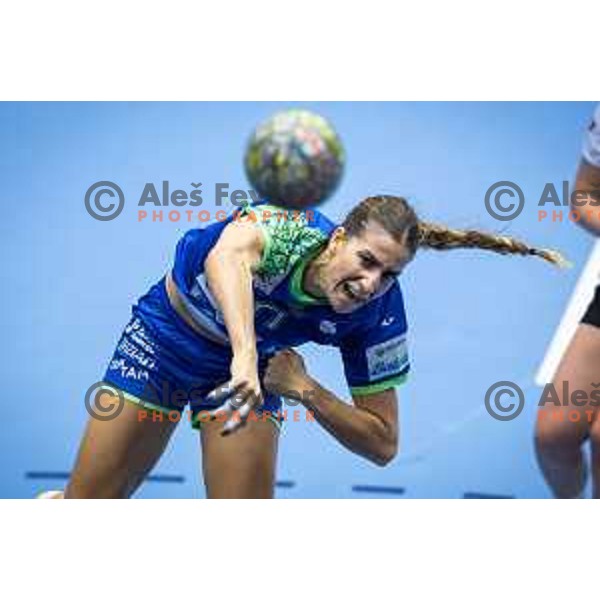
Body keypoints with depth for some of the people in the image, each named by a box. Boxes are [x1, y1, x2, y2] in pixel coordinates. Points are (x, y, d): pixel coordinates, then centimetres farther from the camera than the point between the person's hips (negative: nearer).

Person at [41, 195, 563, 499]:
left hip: (252, 364, 2)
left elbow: (383, 444, -18)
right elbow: (227, 256, -61)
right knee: (89, 502, 1)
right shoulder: (291, 227, -36)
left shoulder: (378, 316, -25)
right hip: (168, 327, -2)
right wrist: (245, 355, -76)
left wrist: (304, 388, -33)